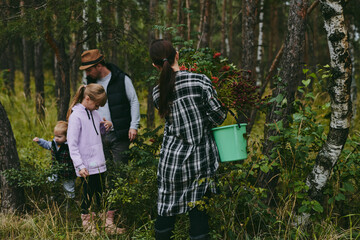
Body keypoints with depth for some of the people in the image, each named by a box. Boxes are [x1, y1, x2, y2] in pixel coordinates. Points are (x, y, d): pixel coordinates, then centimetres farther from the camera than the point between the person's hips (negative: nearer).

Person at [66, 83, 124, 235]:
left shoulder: (94, 113, 9)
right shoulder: (76, 116, -14)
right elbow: (72, 144, -17)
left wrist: (108, 125, 3)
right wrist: (80, 166, -21)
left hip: (99, 164, 7)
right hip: (86, 167, -7)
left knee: (101, 194, 13)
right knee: (88, 195, 3)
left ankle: (107, 224, 20)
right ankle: (87, 225, 16)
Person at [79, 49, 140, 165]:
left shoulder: (122, 79, -4)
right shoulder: (91, 81, 11)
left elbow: (134, 101, 0)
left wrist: (133, 126, -7)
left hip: (119, 135, -4)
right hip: (98, 135, 4)